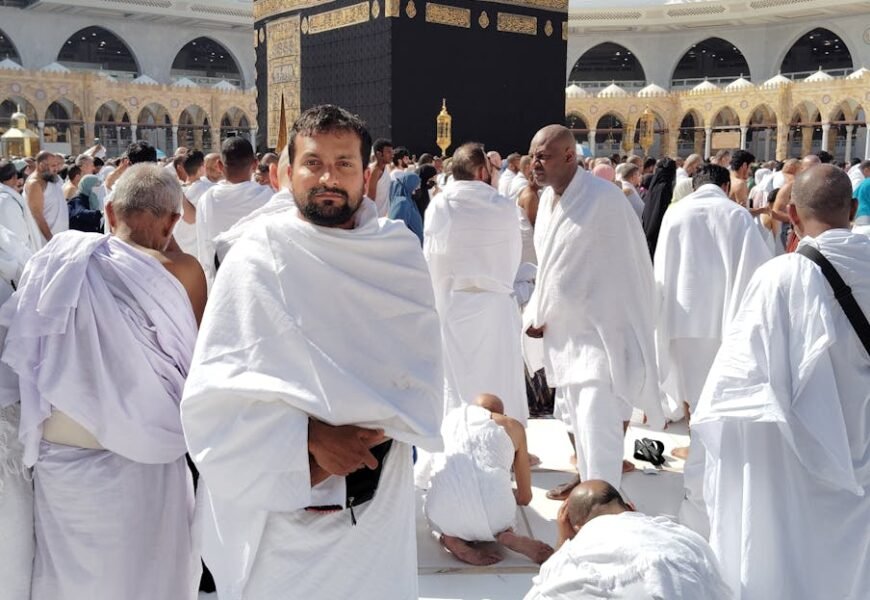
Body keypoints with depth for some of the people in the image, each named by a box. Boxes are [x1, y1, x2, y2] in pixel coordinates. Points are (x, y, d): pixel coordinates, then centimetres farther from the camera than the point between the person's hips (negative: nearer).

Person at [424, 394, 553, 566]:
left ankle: (452, 538, 5)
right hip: (493, 511, 0)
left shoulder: (448, 418, 28)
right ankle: (506, 535, 2)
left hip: (444, 517, 1)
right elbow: (525, 497, 28)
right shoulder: (513, 426, 23)